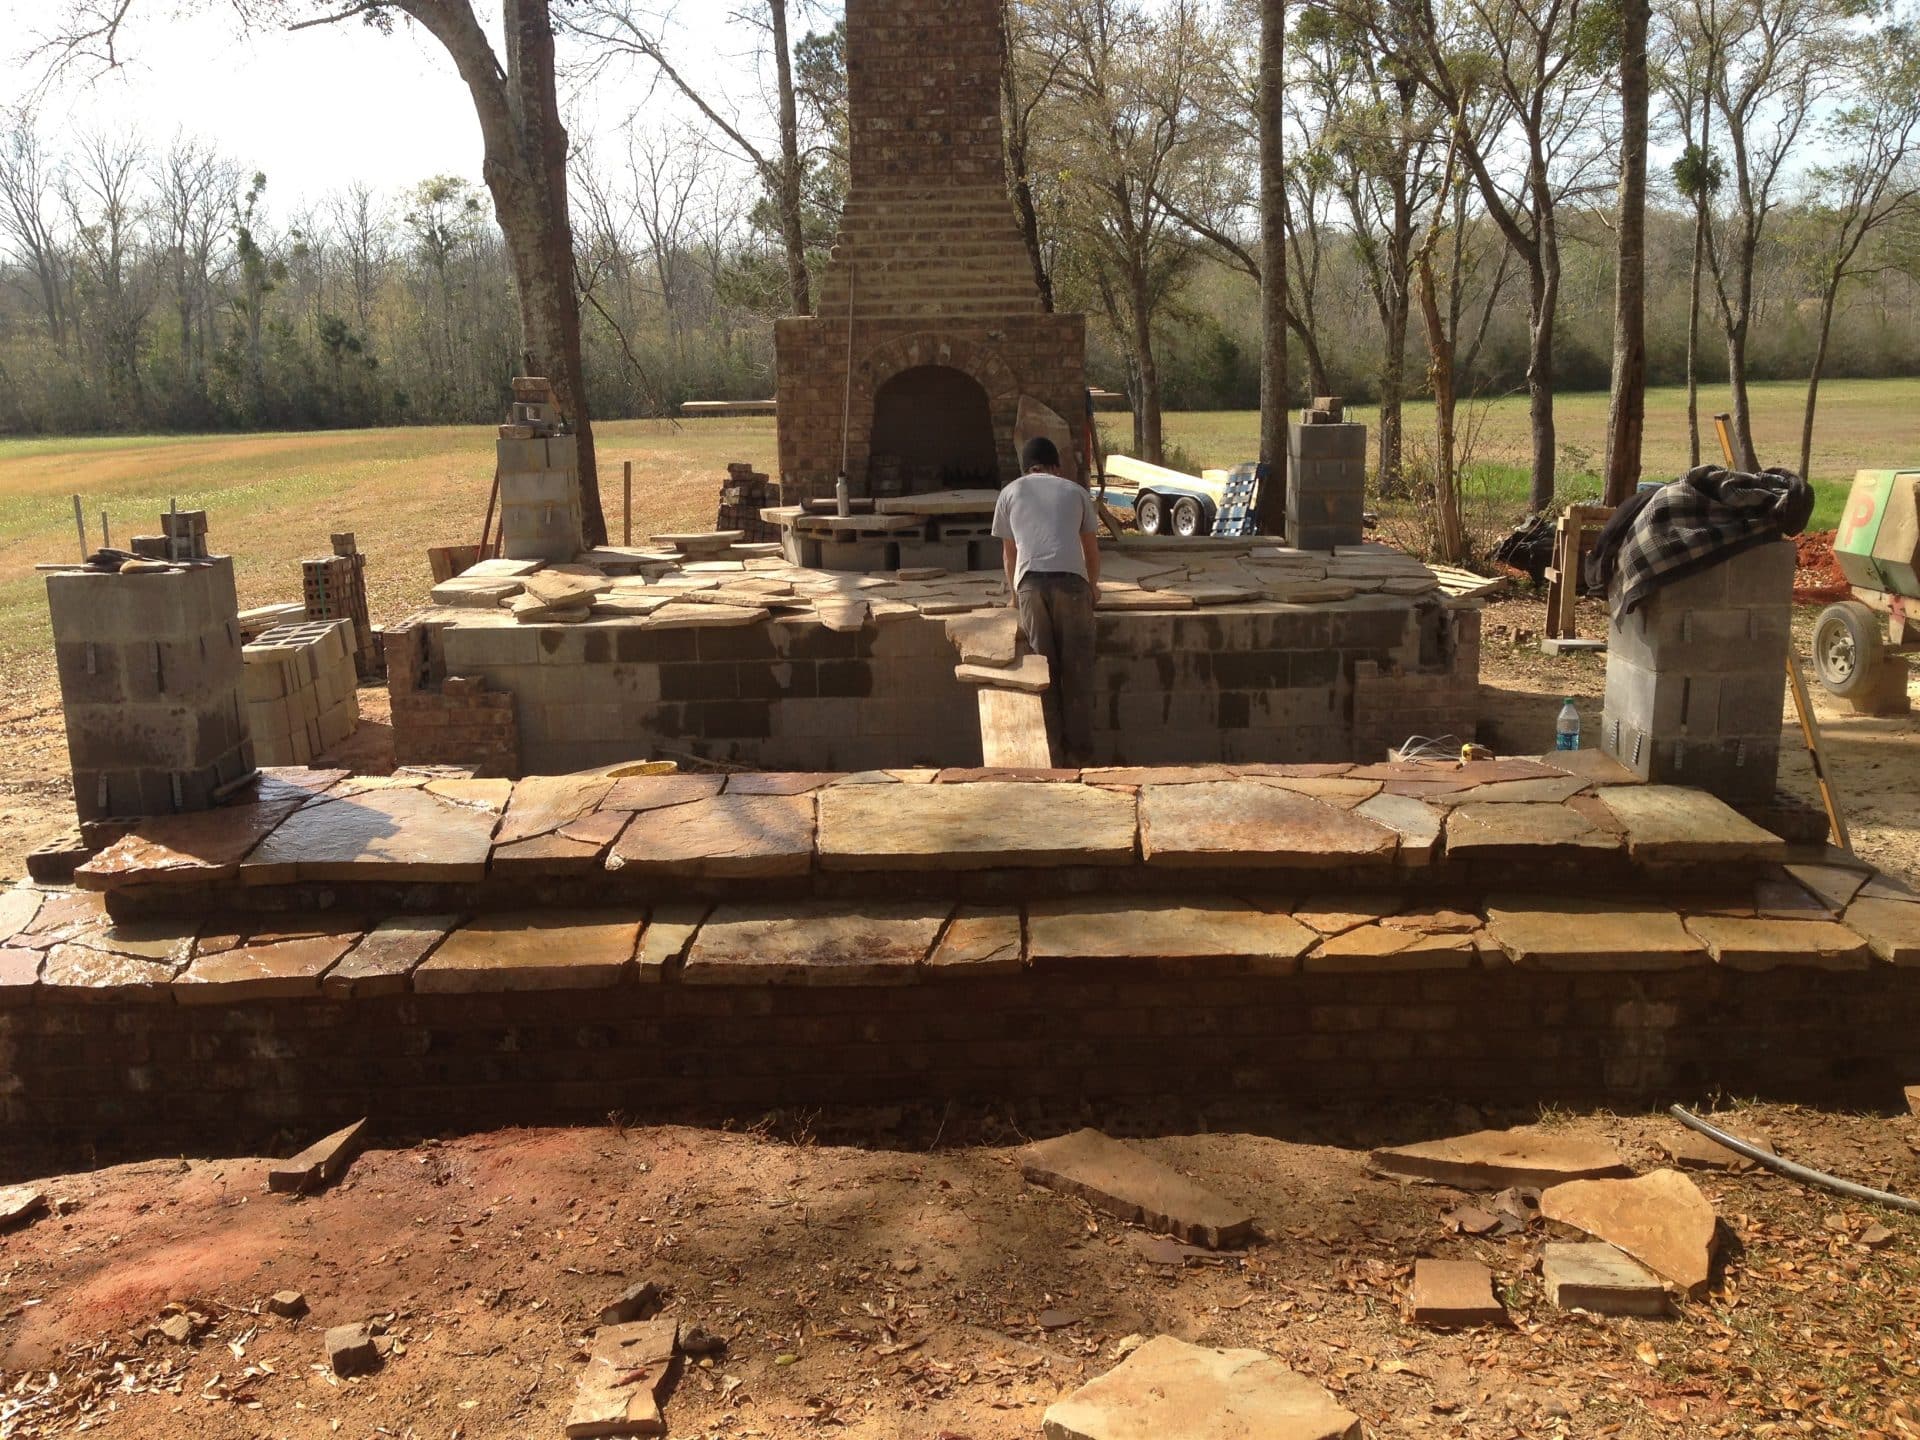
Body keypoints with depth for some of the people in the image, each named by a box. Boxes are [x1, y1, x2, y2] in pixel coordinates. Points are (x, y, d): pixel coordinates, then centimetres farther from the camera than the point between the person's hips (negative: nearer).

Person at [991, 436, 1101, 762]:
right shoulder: (1076, 491, 21)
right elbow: (1091, 549, 27)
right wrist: (1093, 586, 44)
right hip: (1071, 579, 0)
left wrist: (1014, 591, 43)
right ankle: (1078, 750, 6)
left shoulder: (1010, 493, 21)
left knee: (1042, 667, 6)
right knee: (1076, 670, 4)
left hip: (1031, 582, 0)